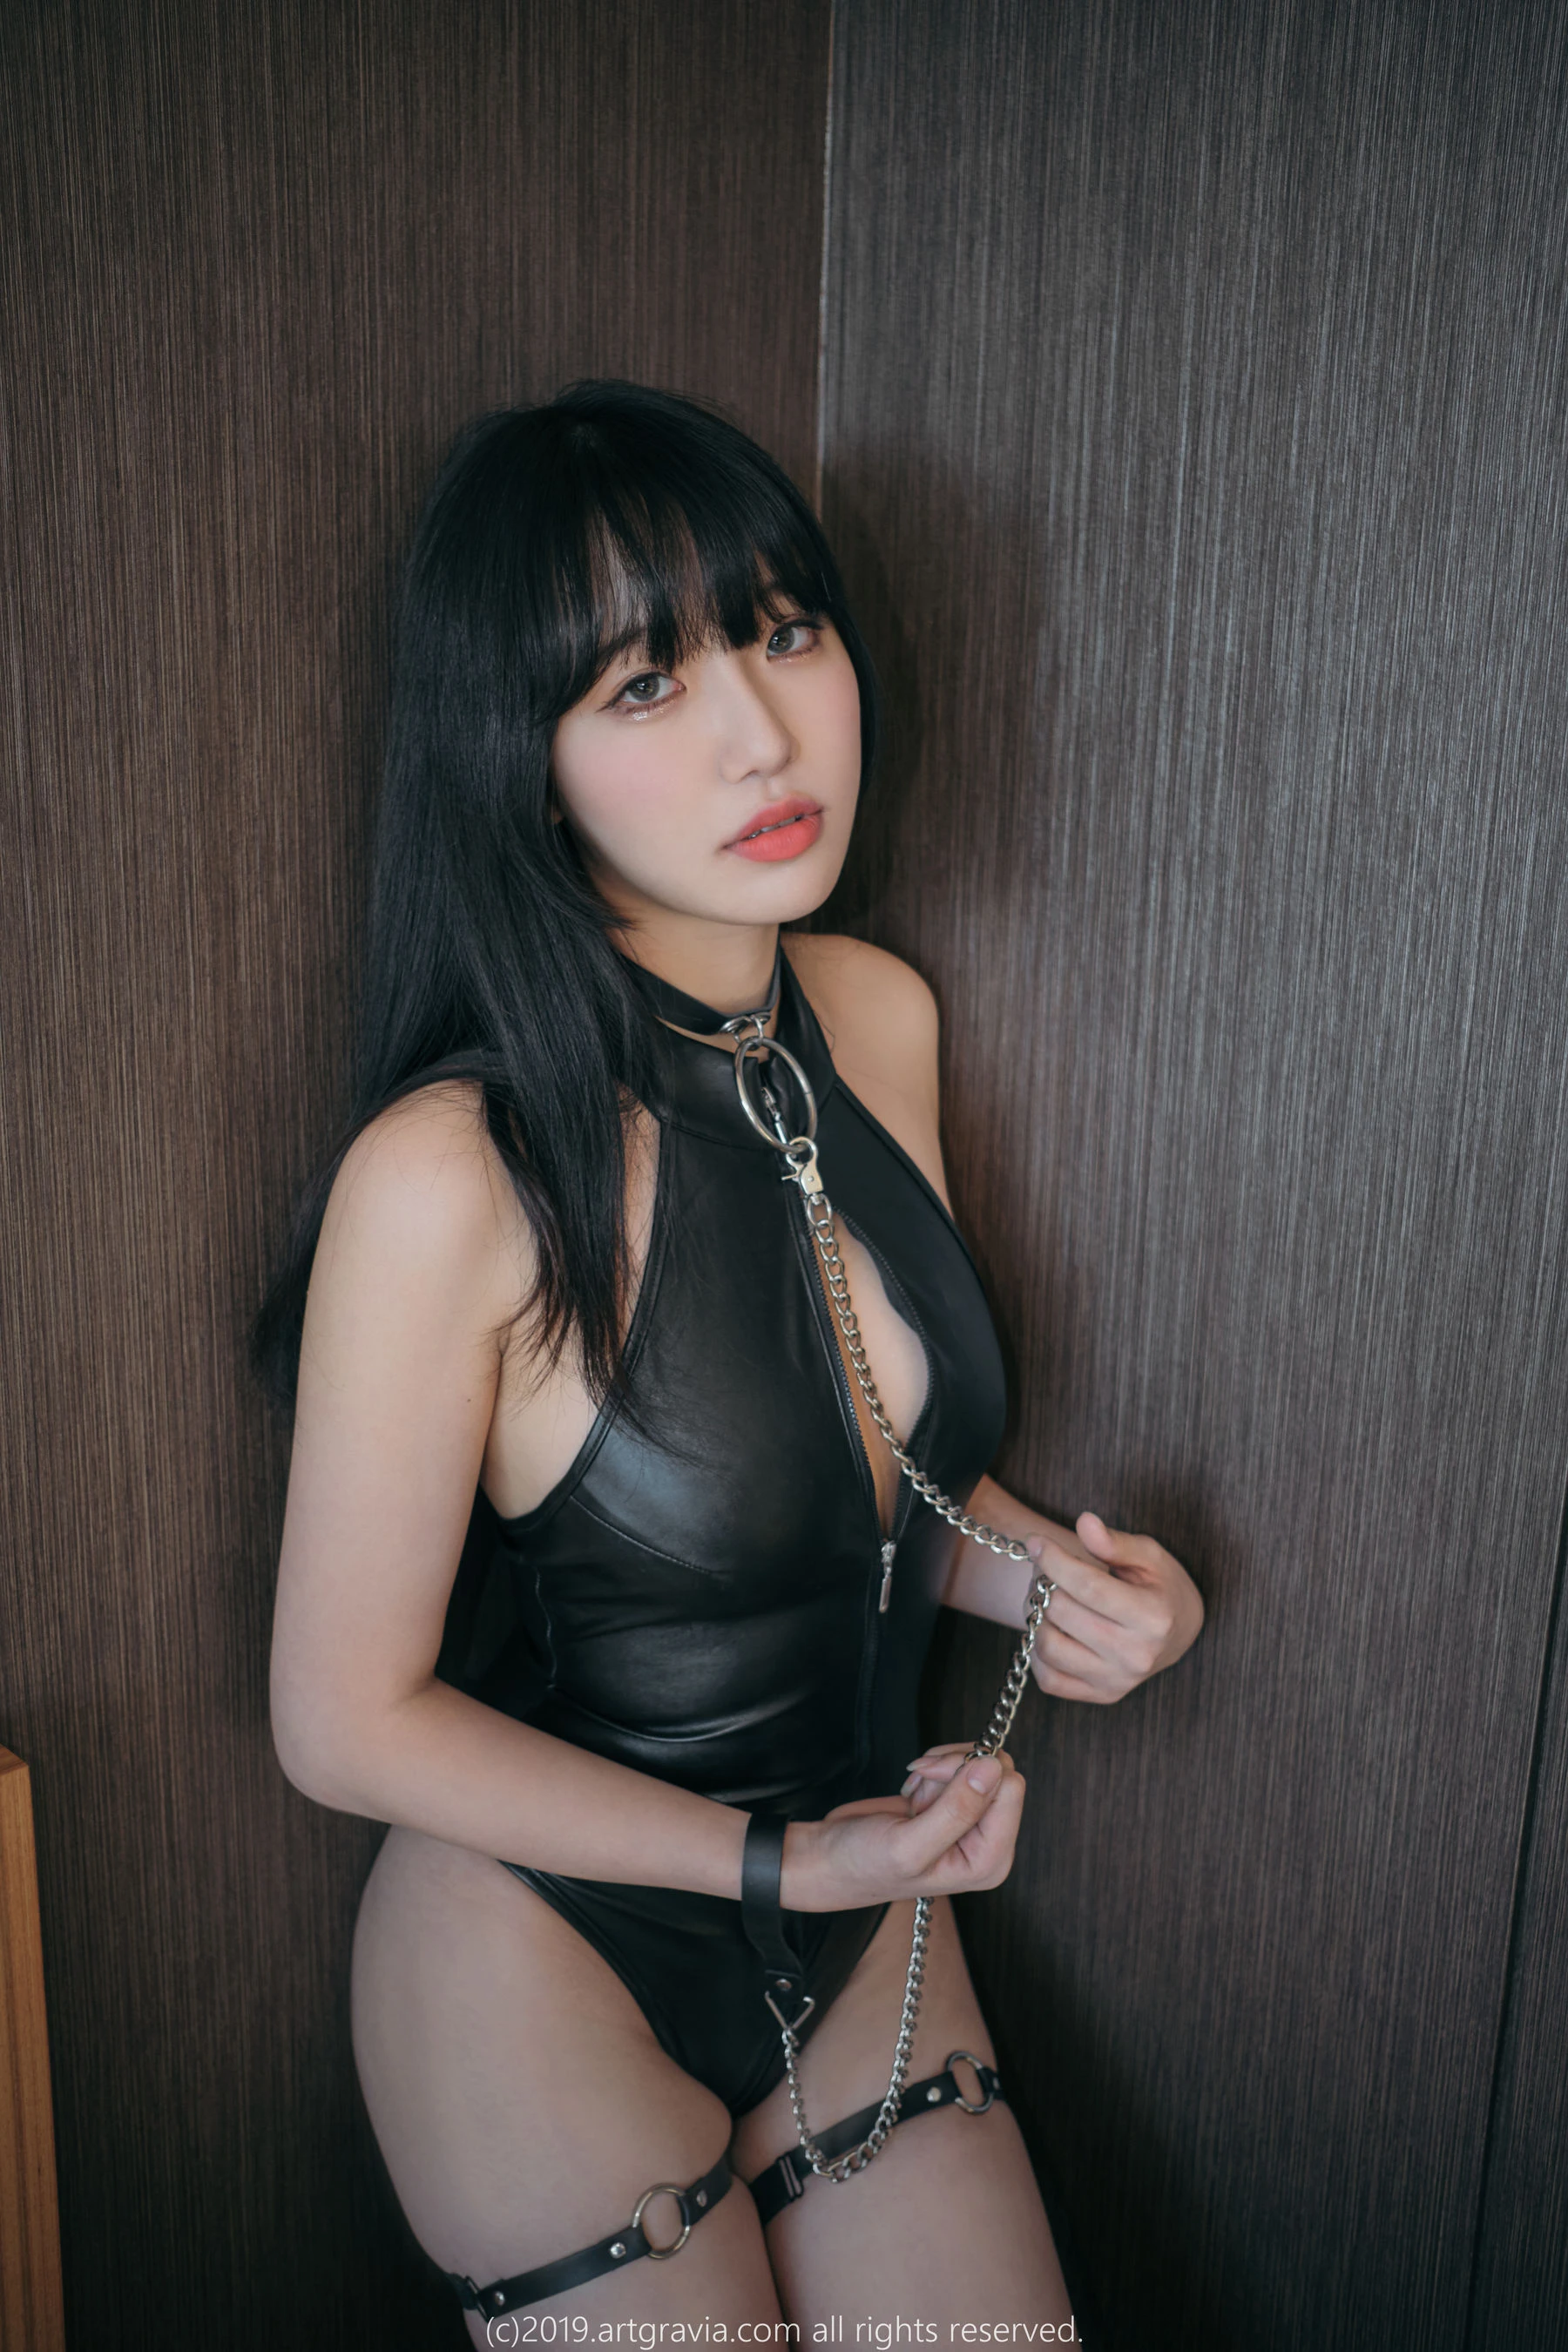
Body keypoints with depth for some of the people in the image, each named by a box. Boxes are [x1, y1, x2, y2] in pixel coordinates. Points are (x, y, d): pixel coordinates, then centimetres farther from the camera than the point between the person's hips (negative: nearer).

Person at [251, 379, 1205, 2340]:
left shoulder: (882, 1020, -7)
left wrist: (1035, 1568, -10)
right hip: (543, 1971, -5)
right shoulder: (453, 1171, -28)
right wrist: (780, 1861, -16)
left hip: (864, 1924, 6)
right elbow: (347, 1720, -18)